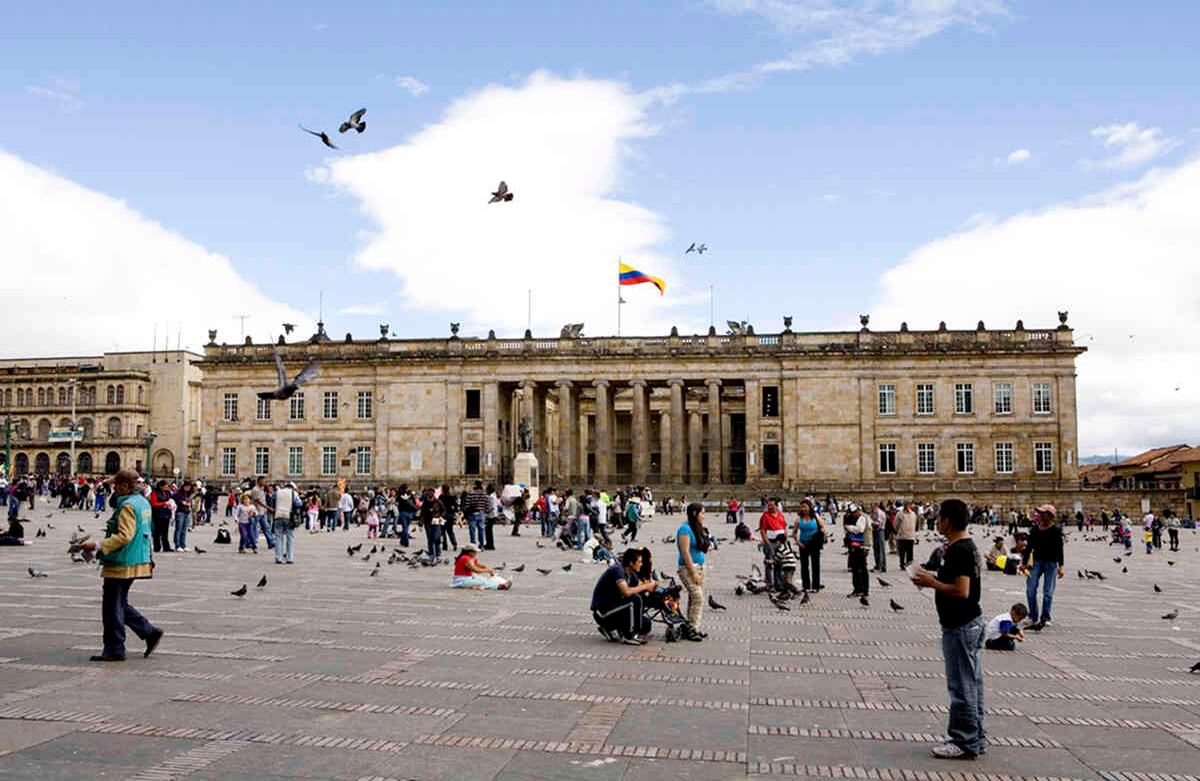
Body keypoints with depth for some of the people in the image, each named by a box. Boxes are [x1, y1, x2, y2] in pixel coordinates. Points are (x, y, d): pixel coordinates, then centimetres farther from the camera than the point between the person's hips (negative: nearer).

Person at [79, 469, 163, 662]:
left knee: (112, 607, 0)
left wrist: (98, 545, -22)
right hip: (137, 561, 10)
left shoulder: (128, 506, -17)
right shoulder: (143, 502, 13)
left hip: (122, 564, -10)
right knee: (120, 604, 18)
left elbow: (124, 536, -25)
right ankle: (150, 632, 16)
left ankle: (114, 650, 7)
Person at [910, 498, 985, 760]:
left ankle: (965, 743, 7)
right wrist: (935, 579, 8)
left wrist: (931, 583, -17)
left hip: (960, 627, -11)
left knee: (961, 685, -1)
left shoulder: (959, 551, -22)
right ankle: (975, 738, 25)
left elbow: (961, 591, -29)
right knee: (971, 683, 16)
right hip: (969, 623, 11)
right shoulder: (966, 546, 11)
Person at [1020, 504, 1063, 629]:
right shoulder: (1035, 529, 6)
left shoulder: (1056, 530, -6)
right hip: (1037, 561, 4)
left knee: (1048, 592, -1)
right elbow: (1029, 547, 12)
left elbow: (1059, 549, -7)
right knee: (1030, 589, 0)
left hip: (1051, 563, -4)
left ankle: (1045, 618, 7)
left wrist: (1060, 566, -11)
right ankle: (1034, 617, 11)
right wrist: (1024, 563, 13)